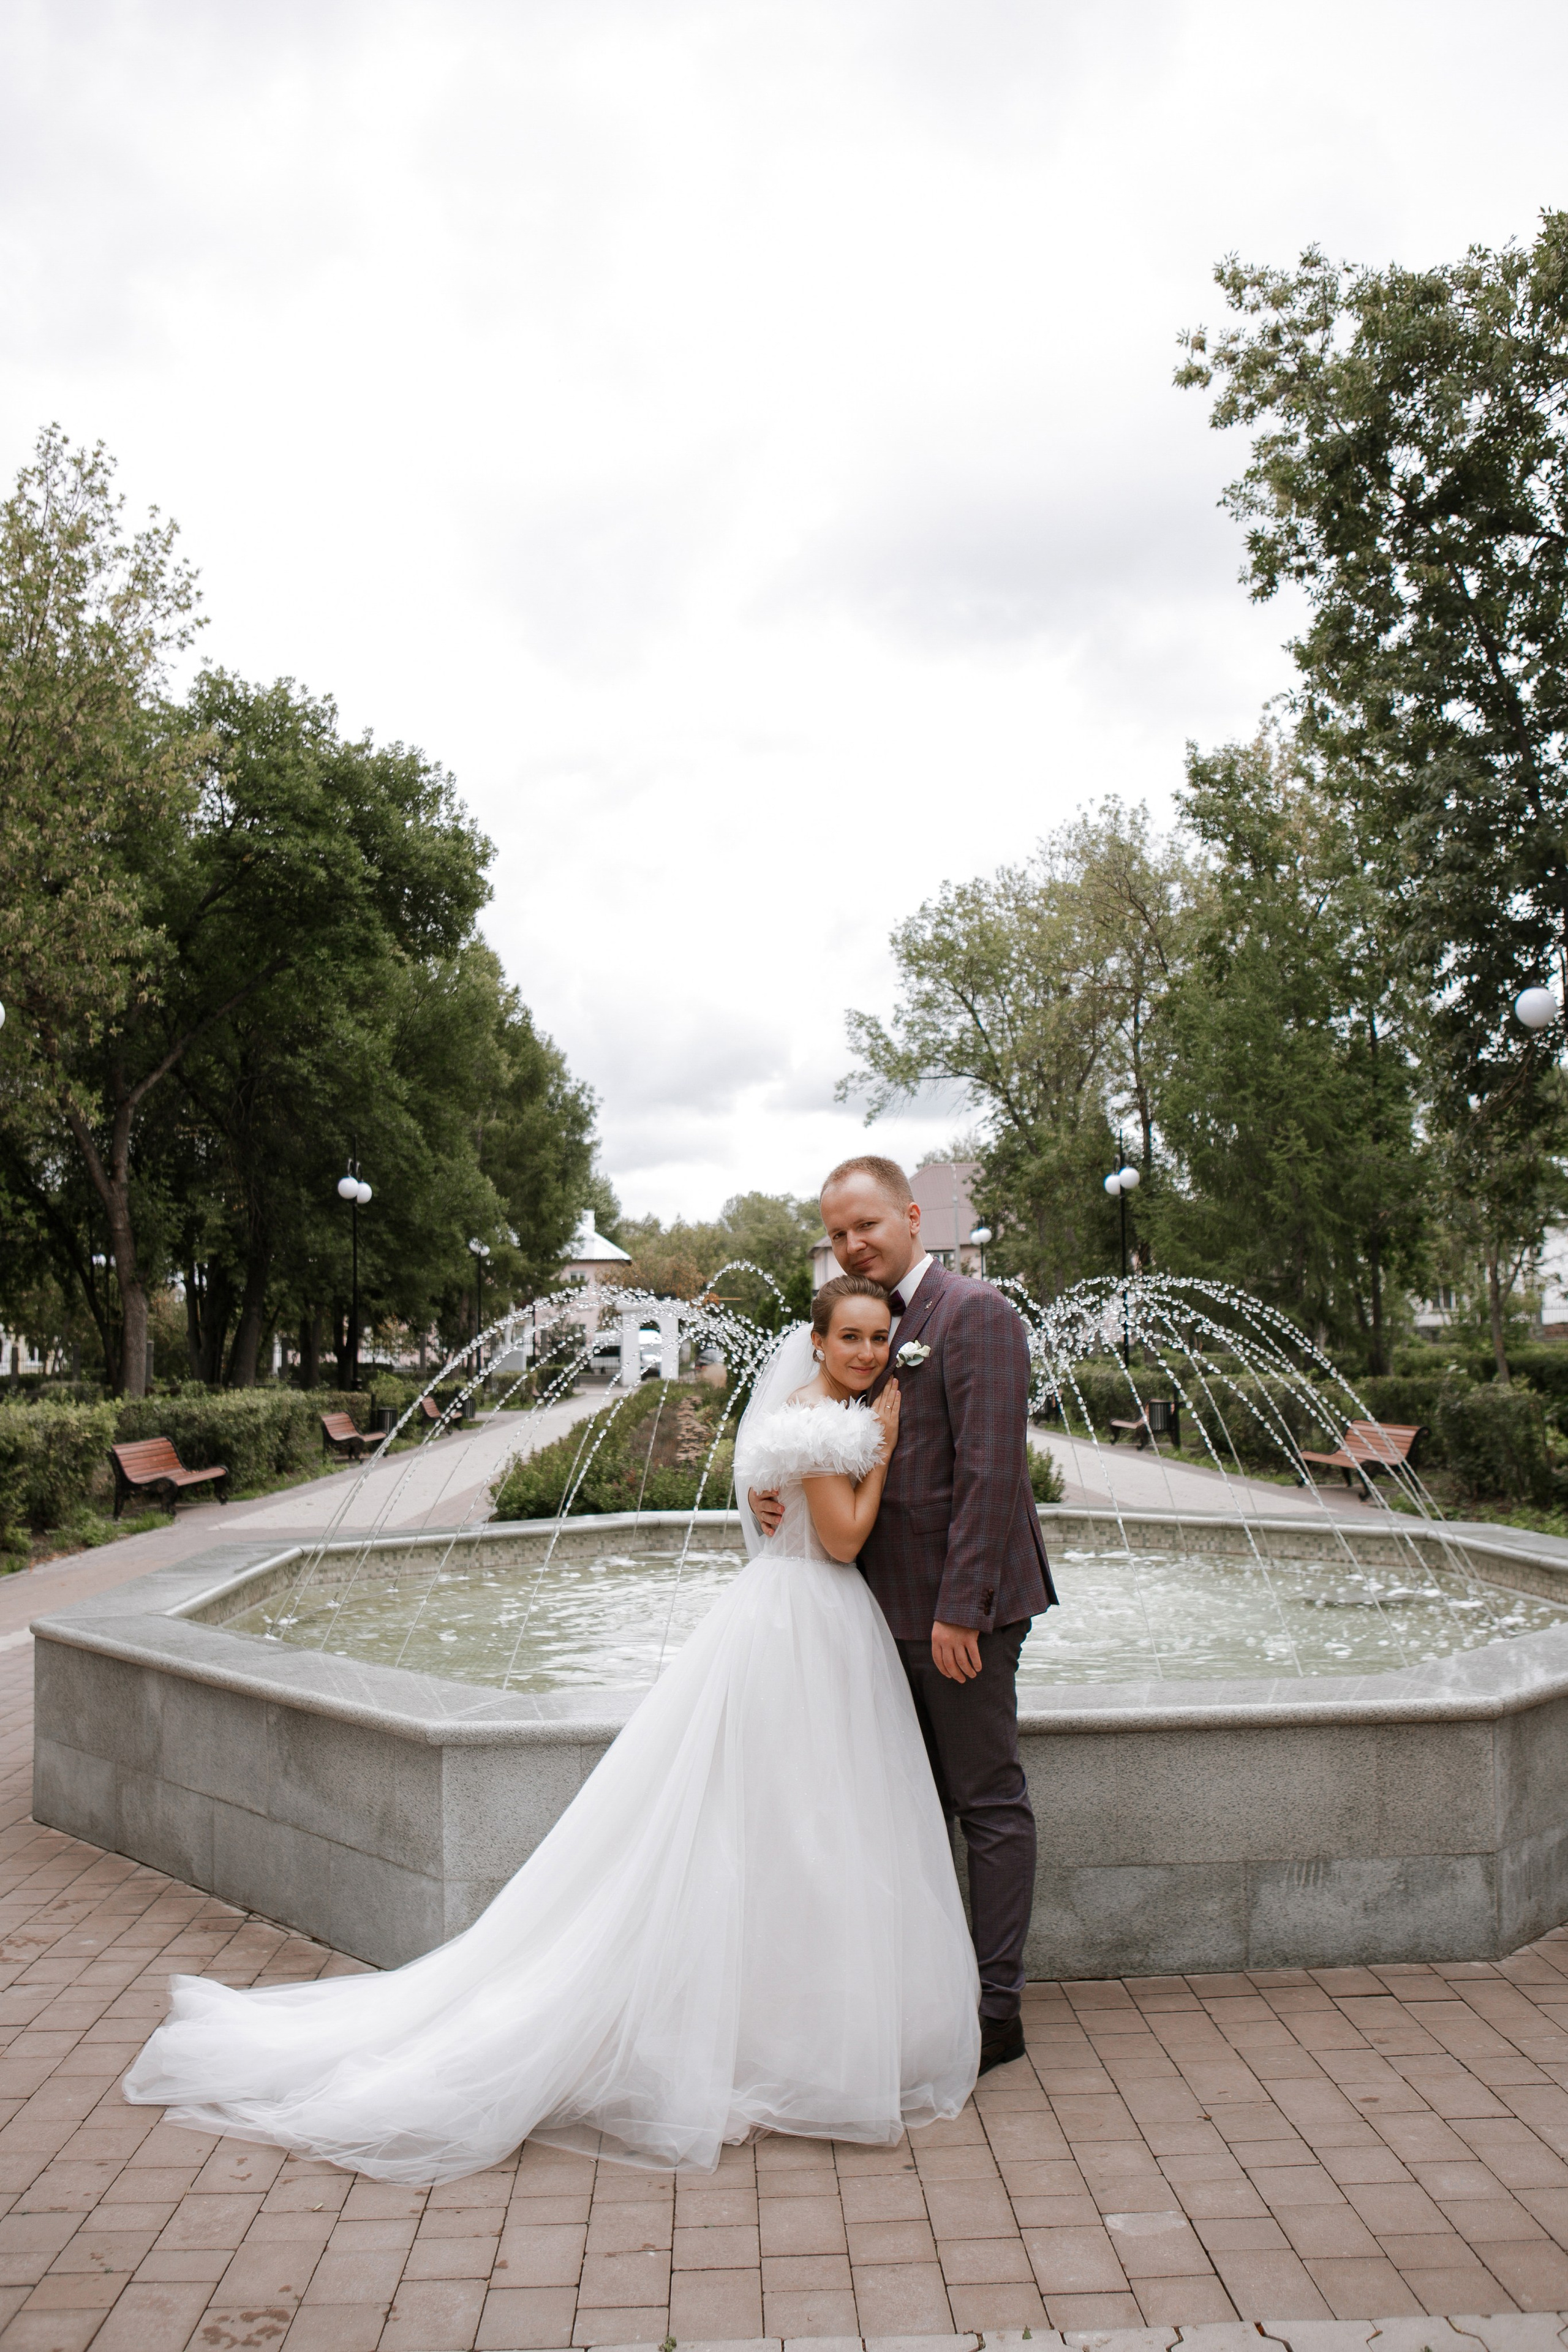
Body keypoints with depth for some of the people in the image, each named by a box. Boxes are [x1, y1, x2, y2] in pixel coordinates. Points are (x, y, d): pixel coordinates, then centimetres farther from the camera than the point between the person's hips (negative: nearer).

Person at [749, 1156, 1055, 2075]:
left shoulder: (975, 1313, -13)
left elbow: (989, 1471, -19)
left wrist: (960, 1608, -22)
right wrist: (774, 1490, -4)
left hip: (959, 1609, -9)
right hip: (896, 1607, 9)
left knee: (990, 1804, 2)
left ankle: (999, 2009, 13)